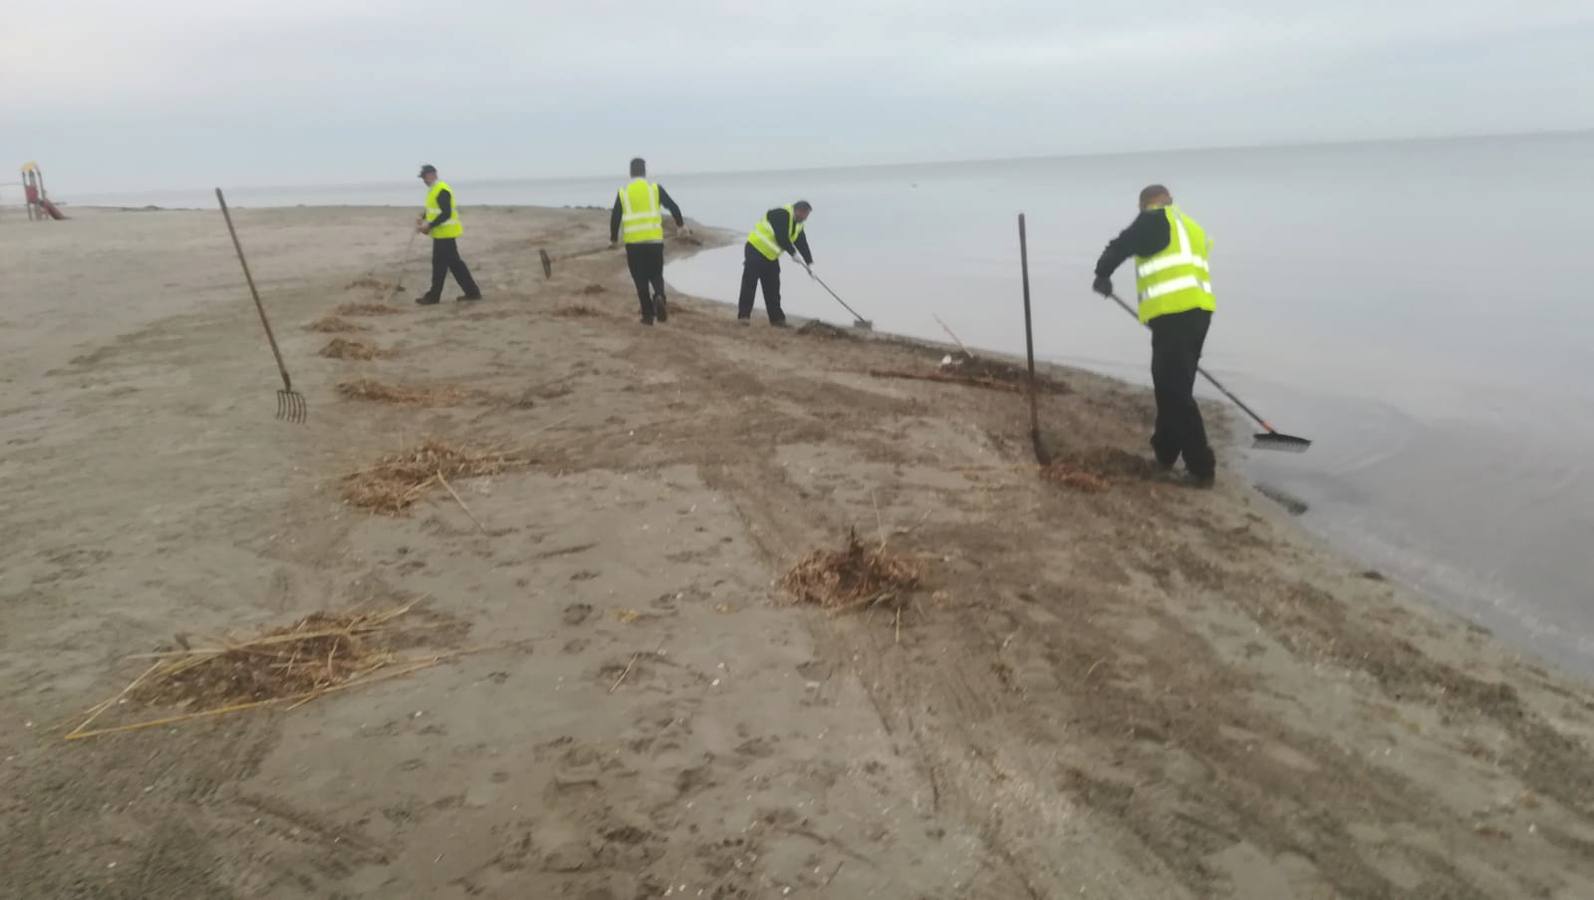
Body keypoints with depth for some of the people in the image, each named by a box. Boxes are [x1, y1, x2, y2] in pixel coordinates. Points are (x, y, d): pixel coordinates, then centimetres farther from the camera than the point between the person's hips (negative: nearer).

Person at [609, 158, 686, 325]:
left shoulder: (623, 192, 3)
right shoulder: (655, 188, 2)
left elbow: (615, 217, 2)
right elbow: (673, 207, 1)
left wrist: (613, 239, 13)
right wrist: (681, 224, 17)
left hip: (633, 242, 0)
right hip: (655, 240, 0)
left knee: (641, 280, 8)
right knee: (656, 275, 12)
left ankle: (647, 315, 6)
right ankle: (659, 297, -19)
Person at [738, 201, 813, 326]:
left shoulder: (798, 225, 8)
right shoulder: (781, 214, -21)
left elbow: (802, 243, 9)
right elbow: (781, 237, -27)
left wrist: (809, 262, 3)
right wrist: (793, 252, -21)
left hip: (771, 256, 9)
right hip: (755, 250, -9)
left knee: (773, 288, 8)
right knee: (750, 283, -10)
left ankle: (776, 318, 12)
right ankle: (744, 315, -9)